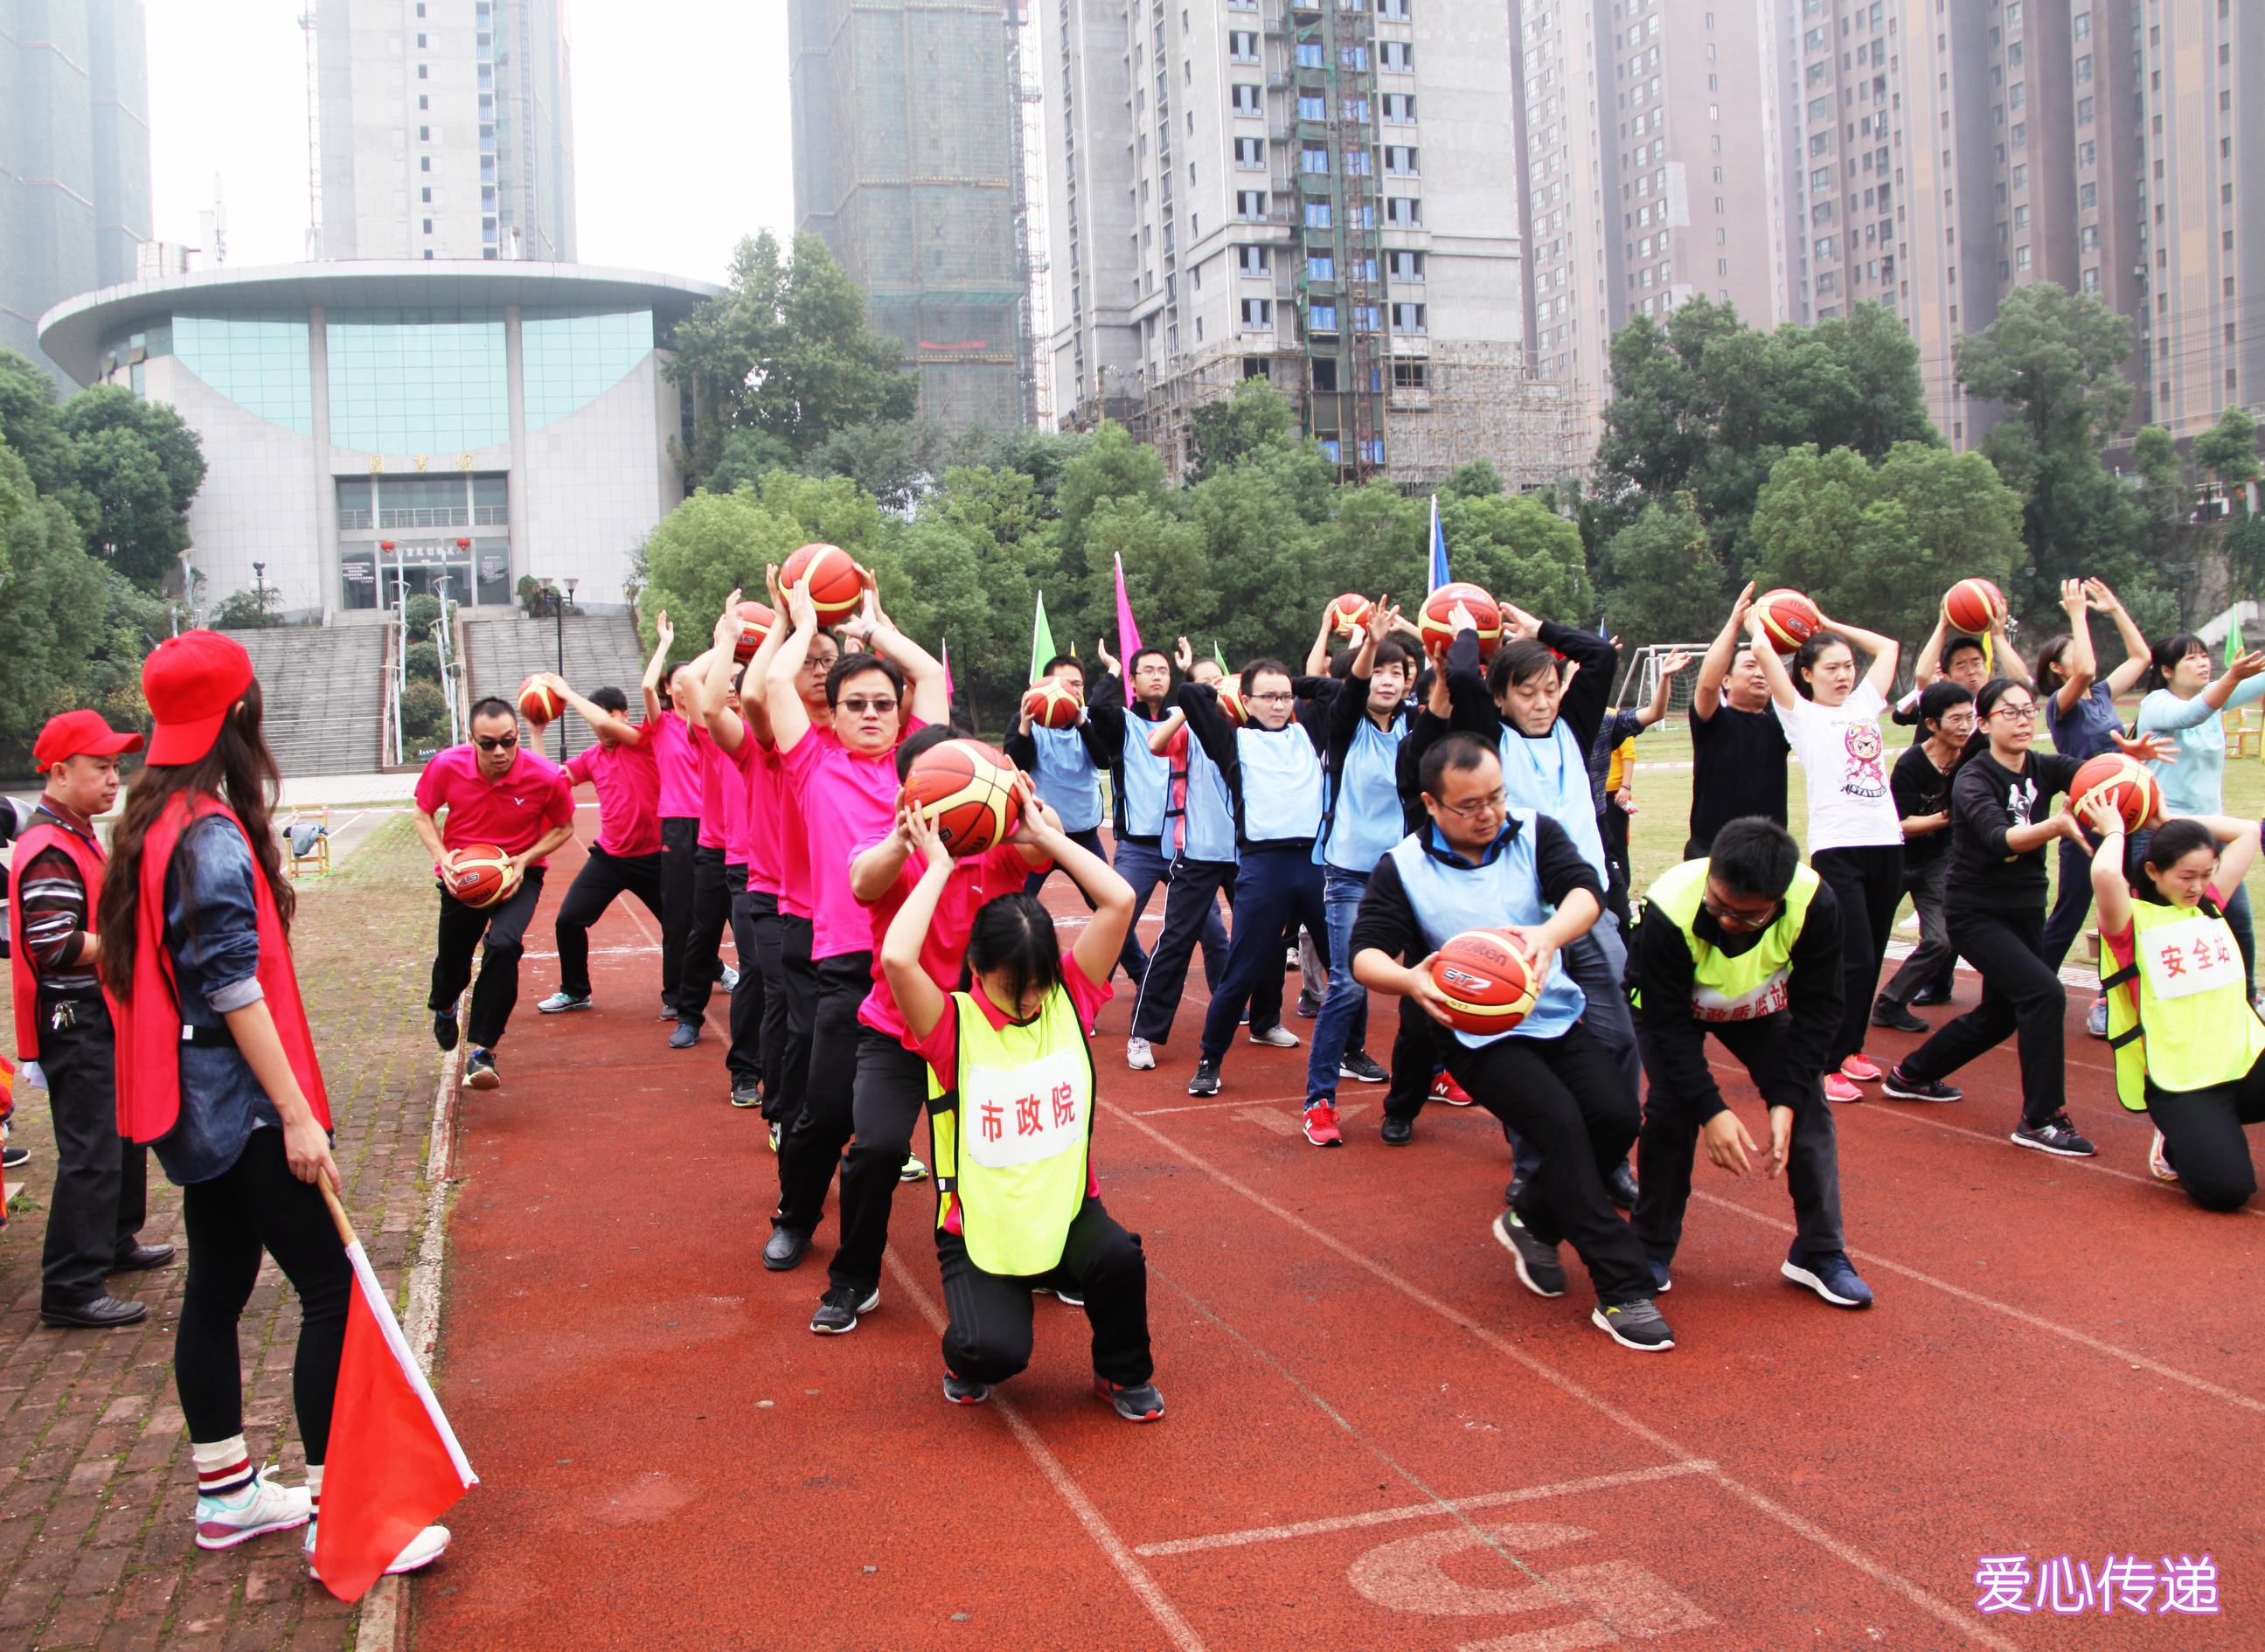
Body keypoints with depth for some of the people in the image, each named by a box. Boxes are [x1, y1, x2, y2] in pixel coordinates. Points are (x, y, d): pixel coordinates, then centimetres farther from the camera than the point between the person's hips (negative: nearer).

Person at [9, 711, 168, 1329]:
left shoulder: (79, 837, 14)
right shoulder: (49, 851, -19)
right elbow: (55, 946, -26)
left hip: (100, 1018, 11)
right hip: (73, 1024, -11)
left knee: (123, 1134, 22)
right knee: (91, 1153, -10)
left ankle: (113, 1244, 38)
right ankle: (70, 1289, -5)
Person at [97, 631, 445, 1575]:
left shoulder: (154, 825, 11)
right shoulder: (213, 835, -18)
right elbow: (234, 988, -21)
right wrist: (296, 1114, -20)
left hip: (195, 1102, 10)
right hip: (240, 1100, -10)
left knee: (218, 1286, 17)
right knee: (330, 1289, -6)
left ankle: (227, 1495, 29)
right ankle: (336, 1519, -2)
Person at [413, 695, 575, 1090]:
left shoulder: (546, 777, -23)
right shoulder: (446, 767, -19)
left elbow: (563, 827, -4)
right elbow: (423, 814, 1)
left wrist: (525, 860, -19)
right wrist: (441, 855, -17)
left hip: (519, 873, -2)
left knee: (503, 944, -28)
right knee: (452, 957, 13)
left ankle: (483, 1051, -17)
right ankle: (444, 1009, 54)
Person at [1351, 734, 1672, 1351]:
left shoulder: (1533, 832, 1)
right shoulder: (1402, 867, -4)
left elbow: (1586, 890, -14)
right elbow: (1365, 953, -10)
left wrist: (1550, 933, -37)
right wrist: (1410, 979, -34)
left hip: (1557, 1016, 3)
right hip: (1478, 1034, -3)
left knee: (1616, 1113, -17)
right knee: (1559, 1121, -24)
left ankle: (1532, 1221, 11)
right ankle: (1623, 1290, -16)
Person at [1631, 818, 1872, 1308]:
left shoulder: (1815, 904, -35)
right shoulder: (1669, 908, -41)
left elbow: (1818, 1010, -22)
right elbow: (1668, 1022, -31)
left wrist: (1786, 1101, -28)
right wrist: (1712, 1110, -36)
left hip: (1759, 1005, 3)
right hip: (1674, 1005, -2)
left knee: (1808, 1108, -7)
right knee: (1671, 1109, -16)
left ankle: (1820, 1252, 9)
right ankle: (1652, 1249, 4)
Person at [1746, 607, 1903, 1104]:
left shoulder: (1863, 706, 19)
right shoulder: (1802, 715, 3)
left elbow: (1887, 646, 29)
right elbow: (1763, 652, -5)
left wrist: (1830, 625, 29)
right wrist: (1755, 624, 15)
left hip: (1885, 842, 6)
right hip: (1837, 847, -6)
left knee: (1872, 957, 10)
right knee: (1854, 959, -11)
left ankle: (1850, 1048, 24)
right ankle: (1826, 1066, -4)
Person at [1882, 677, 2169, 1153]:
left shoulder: (2043, 769, -2)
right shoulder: (1973, 779, -18)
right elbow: (2001, 839, -36)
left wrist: (2129, 756, -45)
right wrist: (2059, 825, -53)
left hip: (2026, 911, 7)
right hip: (1976, 913, -7)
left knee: (1999, 1015, 18)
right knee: (2043, 992, -23)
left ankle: (1911, 1075, 38)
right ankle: (2041, 1121, -14)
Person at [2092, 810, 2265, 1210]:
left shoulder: (2210, 905, 11)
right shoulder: (2131, 921, -8)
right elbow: (2105, 874, -30)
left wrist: (2168, 822, 13)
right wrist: (2114, 830, -10)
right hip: (2182, 1084, -5)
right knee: (2224, 1189, -22)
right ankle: (2178, 1141, 12)